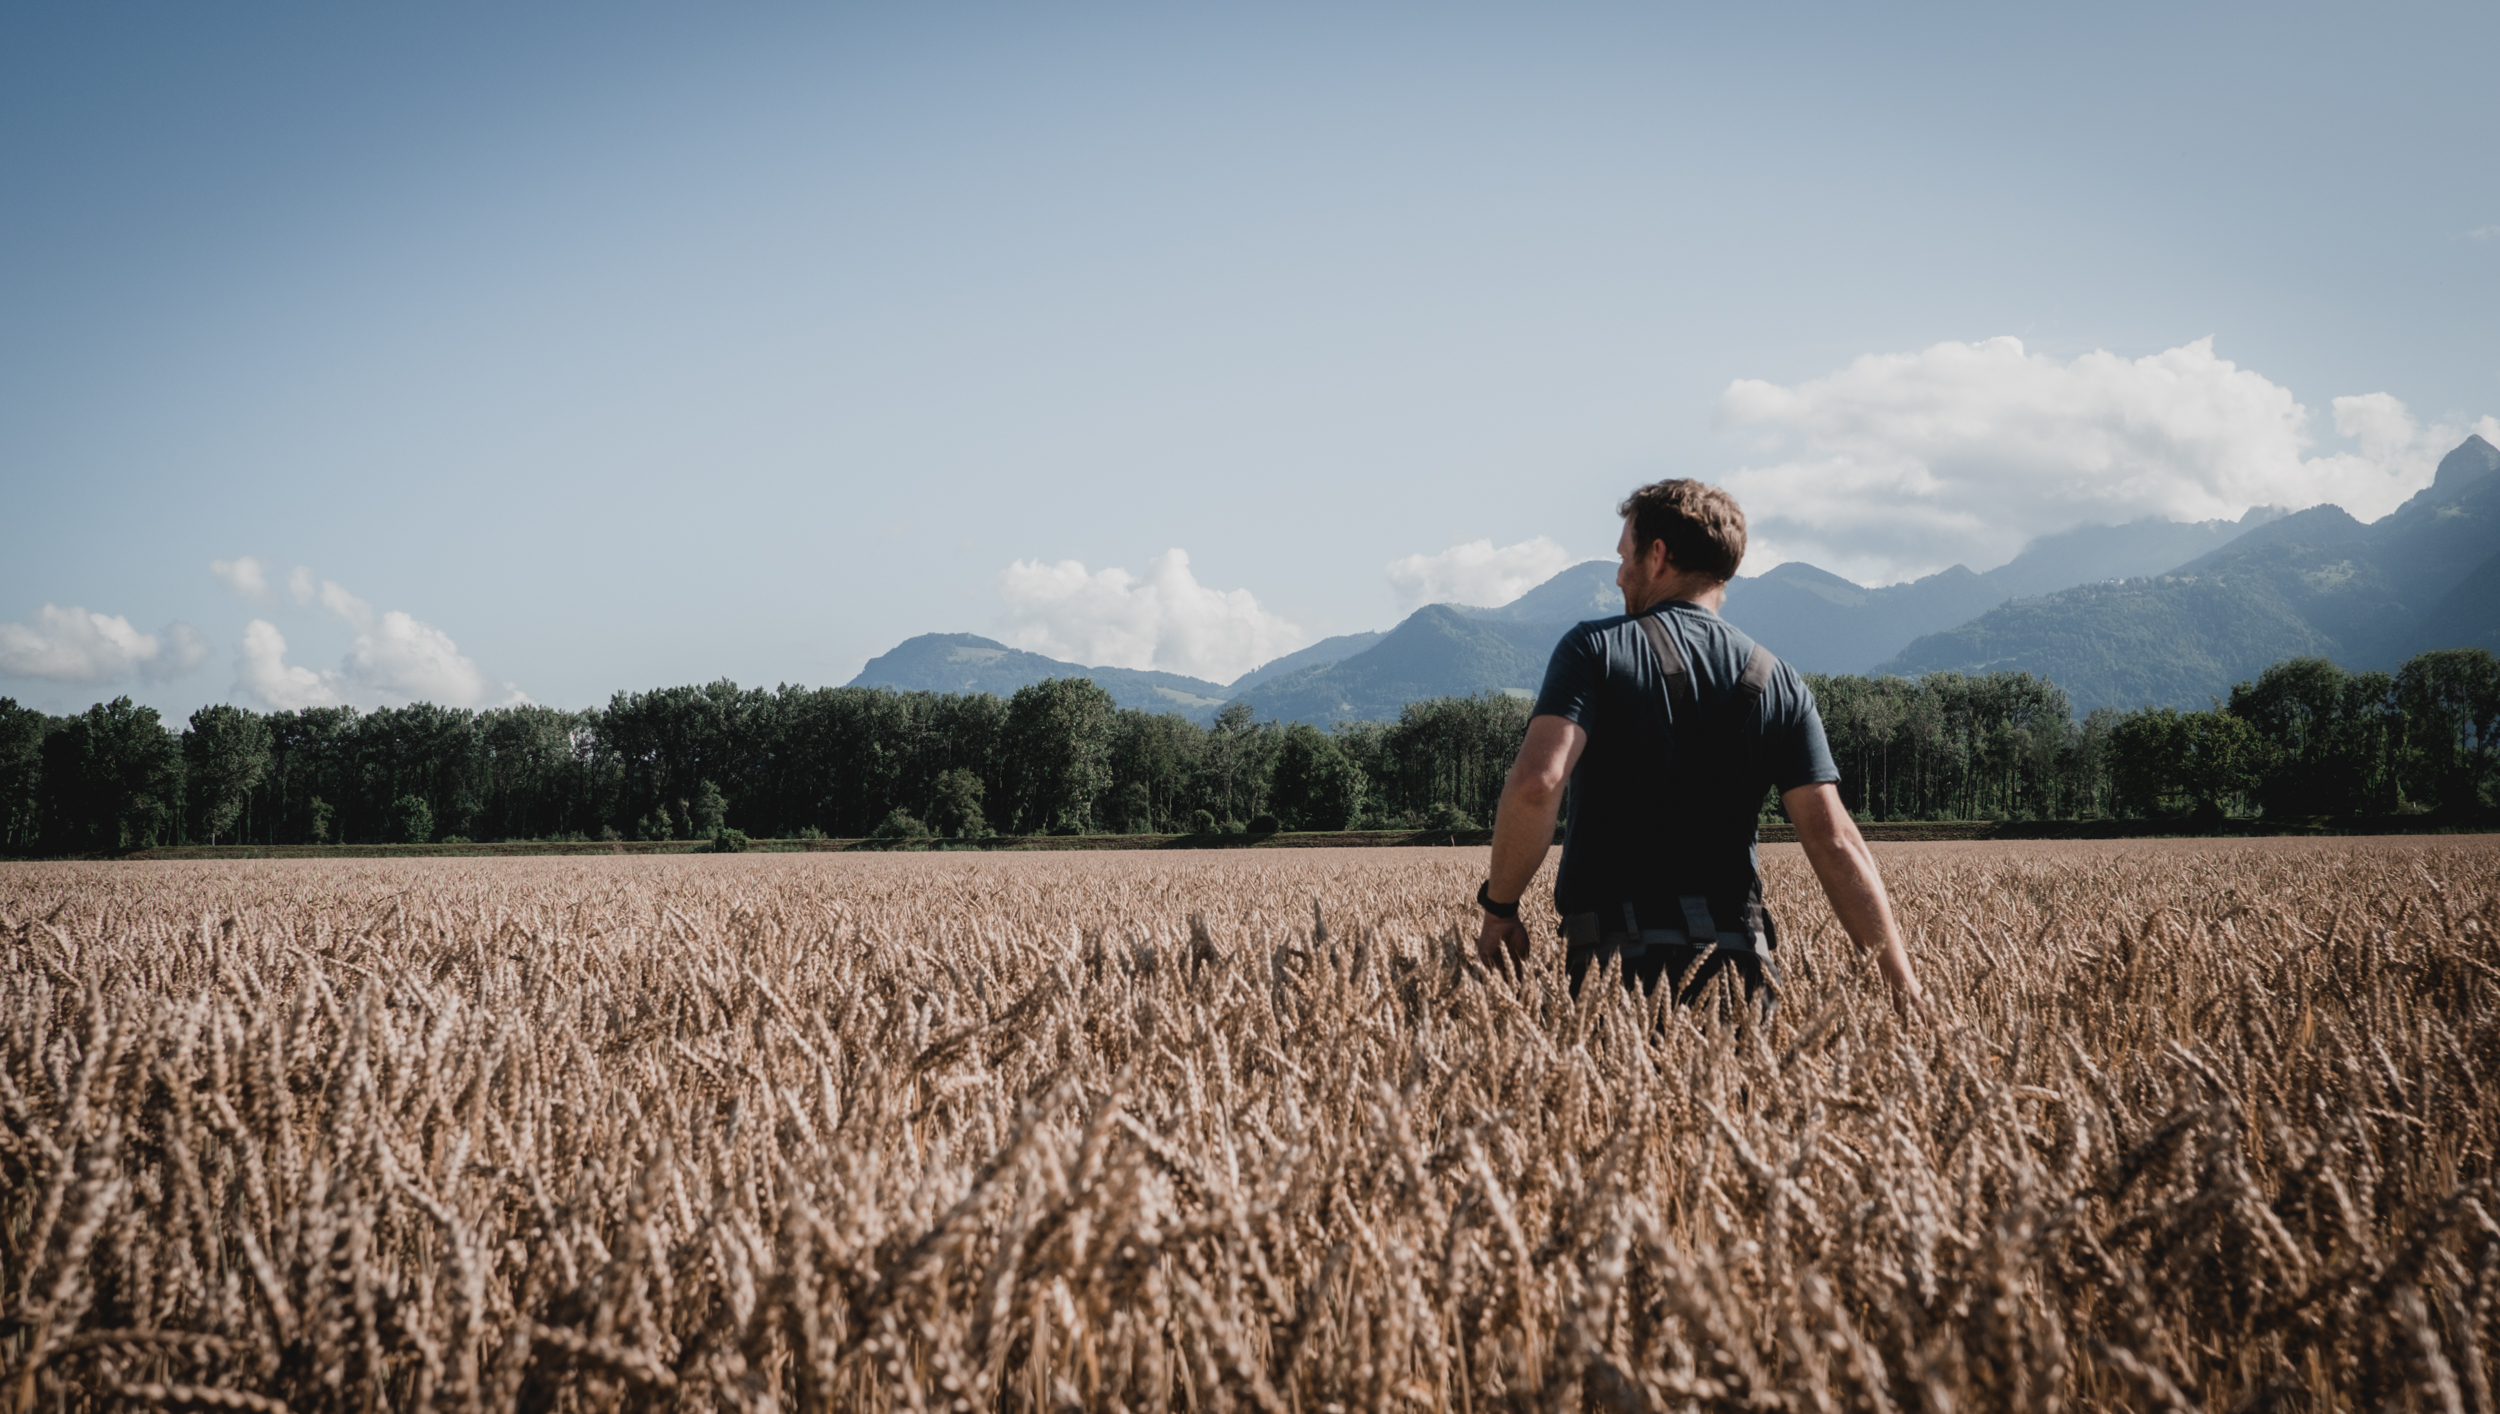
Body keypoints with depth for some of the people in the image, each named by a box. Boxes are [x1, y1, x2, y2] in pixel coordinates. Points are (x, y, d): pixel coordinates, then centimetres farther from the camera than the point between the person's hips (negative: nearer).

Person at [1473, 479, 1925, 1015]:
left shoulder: (1596, 649, 0)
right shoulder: (1777, 684, 9)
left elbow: (1536, 781, -16)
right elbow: (1834, 840, 2)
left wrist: (1500, 906, -4)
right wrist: (1903, 984, 3)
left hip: (1615, 955, -3)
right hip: (1738, 963, 3)